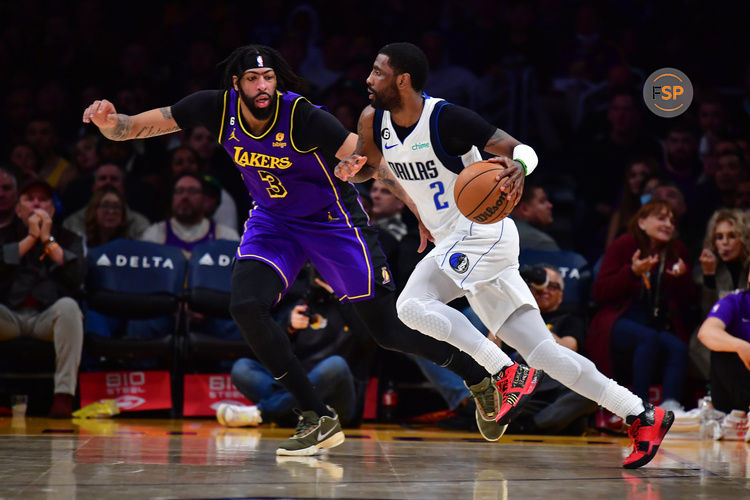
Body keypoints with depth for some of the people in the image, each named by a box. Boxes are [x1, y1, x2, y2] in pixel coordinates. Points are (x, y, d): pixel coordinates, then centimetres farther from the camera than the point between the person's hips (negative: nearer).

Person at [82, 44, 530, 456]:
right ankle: (319, 420, -8)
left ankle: (489, 376, 23)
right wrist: (109, 122, -40)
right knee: (246, 306, -21)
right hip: (273, 221, 4)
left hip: (333, 220, -4)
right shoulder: (218, 108, -18)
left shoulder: (302, 115, -29)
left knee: (389, 328, -1)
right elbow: (133, 128, -17)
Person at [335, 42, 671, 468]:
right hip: (456, 243, 8)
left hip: (482, 232, -8)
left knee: (413, 305, -24)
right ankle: (642, 415, 4)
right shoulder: (374, 121, 5)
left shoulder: (445, 118, -16)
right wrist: (351, 169, -1)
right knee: (540, 351, 2)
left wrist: (518, 167, -41)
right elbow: (369, 165, 23)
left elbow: (522, 150, -17)